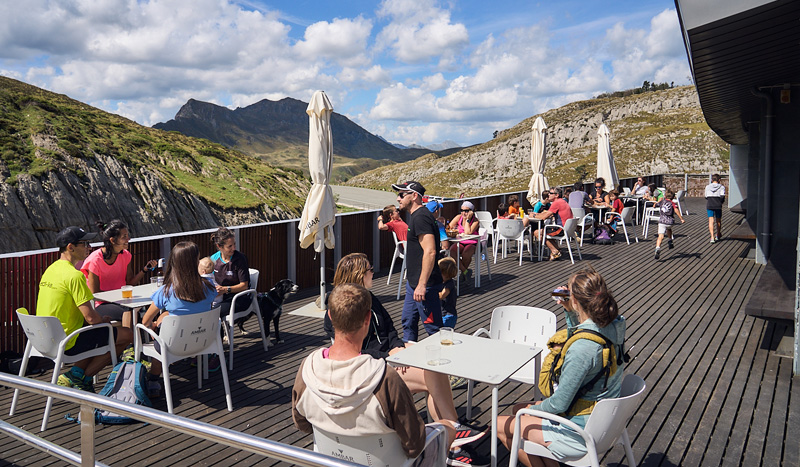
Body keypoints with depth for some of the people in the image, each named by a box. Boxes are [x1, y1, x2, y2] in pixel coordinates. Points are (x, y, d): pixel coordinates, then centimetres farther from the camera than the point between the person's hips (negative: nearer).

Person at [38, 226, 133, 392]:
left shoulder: (51, 269, 8)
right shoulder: (75, 275, -22)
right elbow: (91, 317, -24)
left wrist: (100, 319, 12)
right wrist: (104, 320, 0)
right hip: (67, 343, -9)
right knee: (127, 335, 0)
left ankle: (76, 374, 13)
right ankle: (80, 377, 6)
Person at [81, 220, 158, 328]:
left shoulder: (126, 255, 5)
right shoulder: (95, 260, -13)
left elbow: (130, 283, 7)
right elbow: (95, 294, -11)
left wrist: (145, 269, -7)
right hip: (100, 305, -5)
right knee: (128, 313, -35)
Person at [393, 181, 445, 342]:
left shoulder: (421, 217, -18)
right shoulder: (415, 216, 16)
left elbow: (430, 252, -26)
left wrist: (422, 285, -27)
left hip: (424, 284, -11)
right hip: (413, 282, 11)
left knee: (433, 327, -2)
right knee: (407, 322, 19)